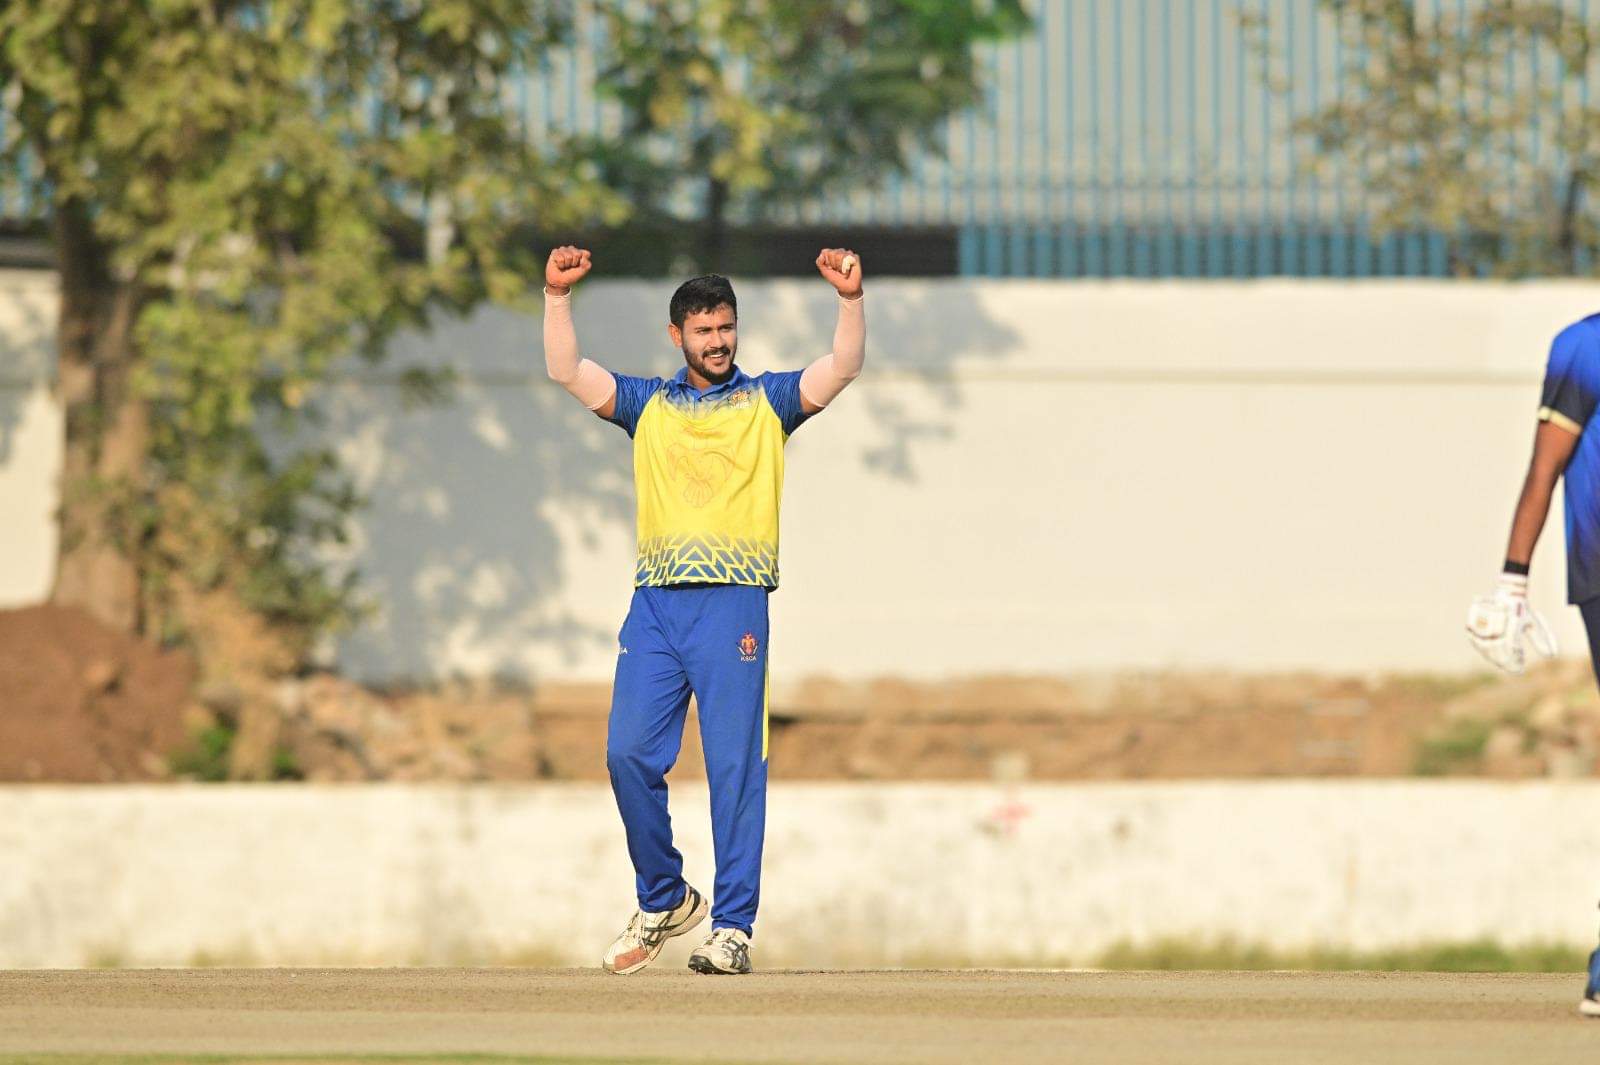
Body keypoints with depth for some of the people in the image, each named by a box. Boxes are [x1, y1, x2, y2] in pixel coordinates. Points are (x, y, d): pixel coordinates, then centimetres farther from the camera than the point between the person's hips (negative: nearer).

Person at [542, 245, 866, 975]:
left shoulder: (767, 401, 12)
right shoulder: (648, 404, 18)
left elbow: (842, 368, -2)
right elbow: (567, 371, 9)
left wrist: (850, 299, -18)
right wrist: (557, 296, -5)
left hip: (733, 603, -3)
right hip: (655, 602, 3)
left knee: (735, 765, -7)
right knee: (629, 754, -4)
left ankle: (733, 927, -5)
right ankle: (663, 900, 14)